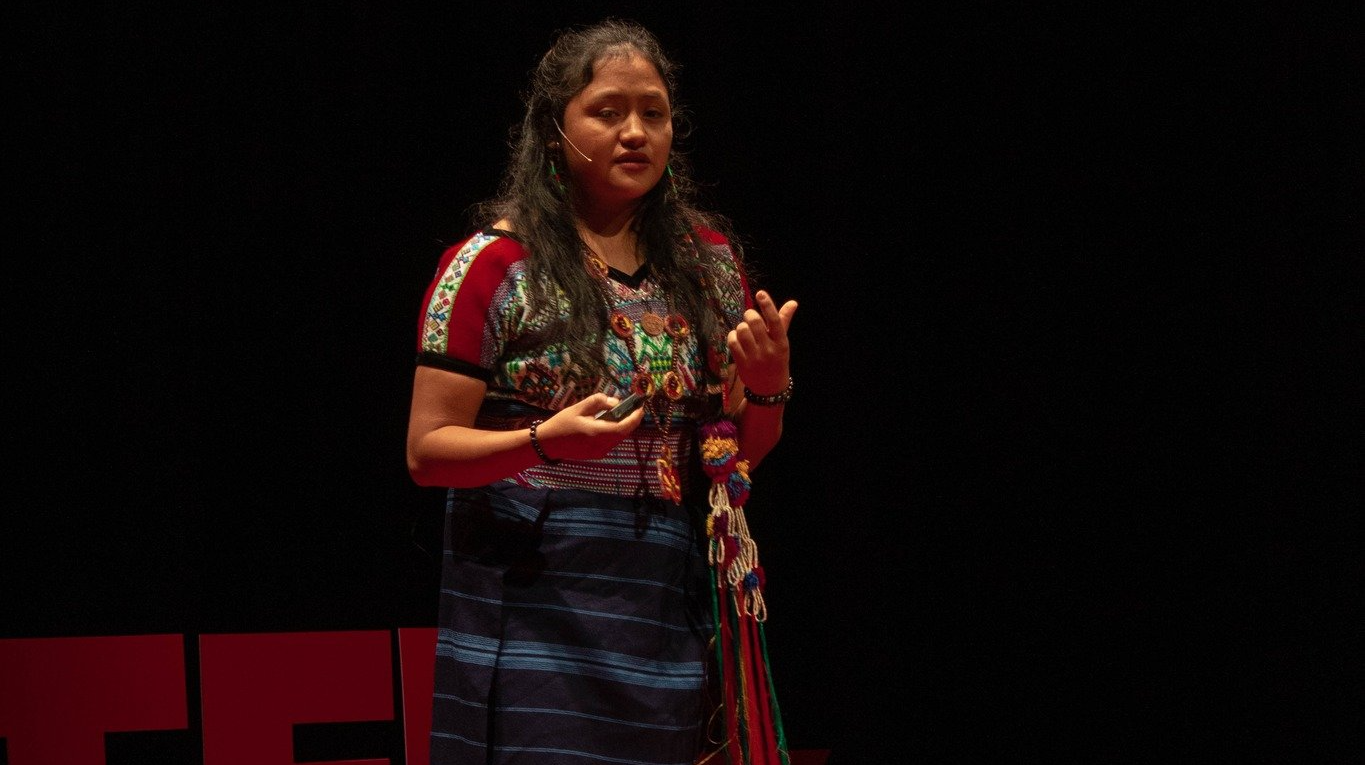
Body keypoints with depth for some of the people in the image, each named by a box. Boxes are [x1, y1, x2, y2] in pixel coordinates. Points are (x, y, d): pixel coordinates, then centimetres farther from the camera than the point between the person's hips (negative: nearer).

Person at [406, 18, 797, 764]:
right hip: (534, 611, -4)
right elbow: (427, 451, -7)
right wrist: (544, 440, -23)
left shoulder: (710, 258, 8)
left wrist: (768, 386, -7)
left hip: (668, 613, 4)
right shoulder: (493, 264, -5)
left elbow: (745, 449, 14)